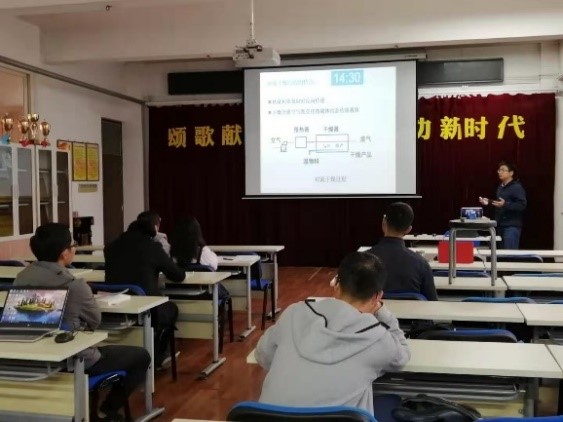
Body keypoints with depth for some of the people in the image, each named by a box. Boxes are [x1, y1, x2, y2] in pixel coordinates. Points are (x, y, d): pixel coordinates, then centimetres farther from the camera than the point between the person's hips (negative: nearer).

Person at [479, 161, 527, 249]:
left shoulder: (517, 187, -10)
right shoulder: (500, 187, 15)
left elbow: (522, 205, -20)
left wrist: (505, 204, -28)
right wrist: (489, 202, 10)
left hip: (512, 226, -8)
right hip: (500, 225, 8)